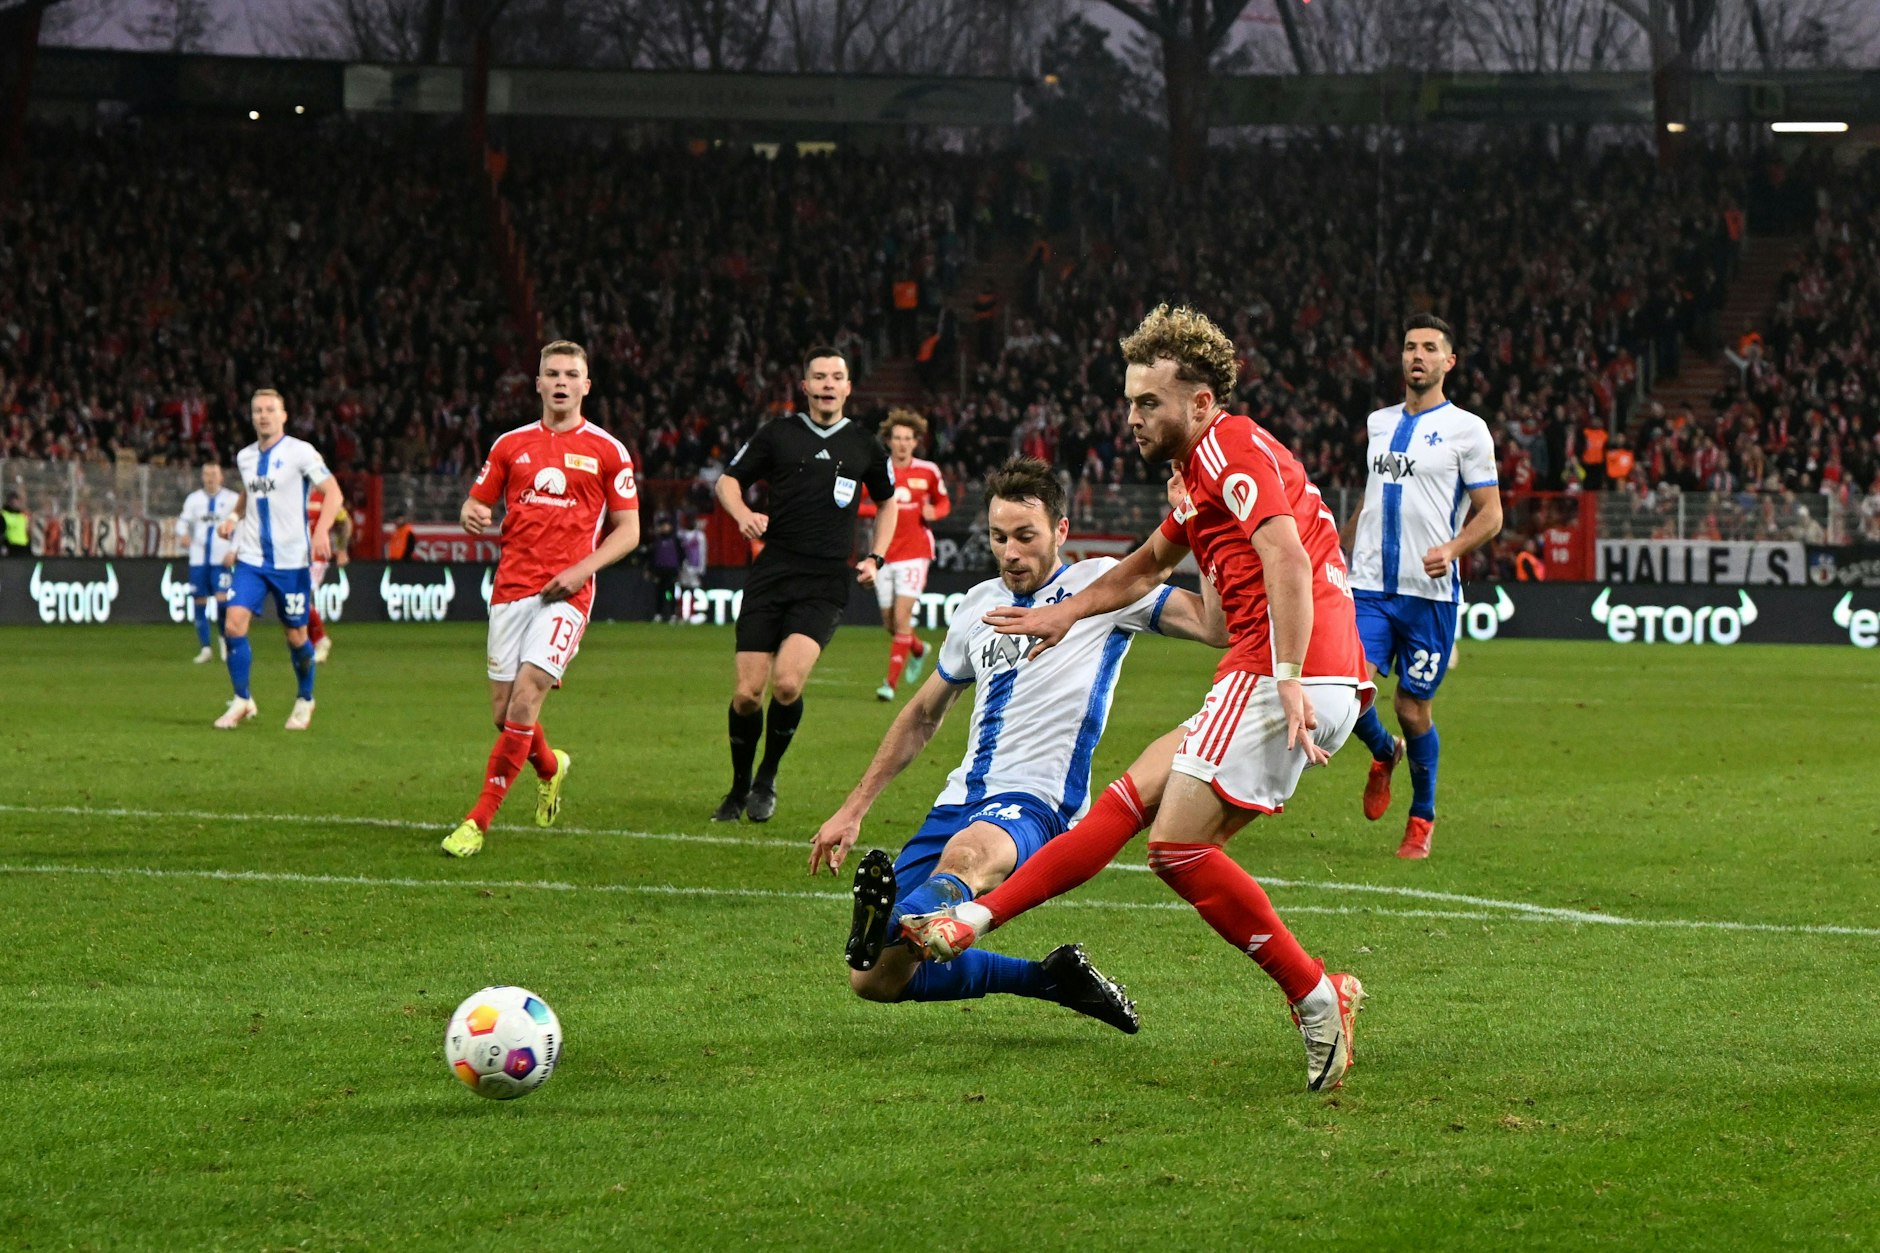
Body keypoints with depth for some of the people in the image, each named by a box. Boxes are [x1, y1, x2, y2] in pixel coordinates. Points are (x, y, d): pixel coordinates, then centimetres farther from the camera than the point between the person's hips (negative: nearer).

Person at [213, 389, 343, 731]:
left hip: (291, 559, -4)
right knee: (233, 623, -12)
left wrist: (321, 530, -25)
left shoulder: (300, 452, -7)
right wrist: (233, 517, 9)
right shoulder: (245, 457, 9)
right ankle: (242, 701, 1)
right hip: (251, 558, 4)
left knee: (296, 635, 5)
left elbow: (333, 492, -9)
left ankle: (305, 701, 28)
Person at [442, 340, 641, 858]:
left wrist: (580, 569, -11)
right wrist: (471, 514, -9)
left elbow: (628, 529, 4)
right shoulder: (511, 445, 11)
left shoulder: (607, 451, 3)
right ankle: (550, 768, 38)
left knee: (526, 697, -18)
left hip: (565, 593, -4)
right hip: (510, 589, 4)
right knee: (503, 713, 4)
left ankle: (479, 819, -12)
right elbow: (476, 504, 17)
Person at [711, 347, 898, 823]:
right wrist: (742, 513, -8)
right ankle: (739, 789, 17)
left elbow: (888, 500, 26)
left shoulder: (865, 446, 10)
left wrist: (876, 558, 13)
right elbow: (728, 480, 13)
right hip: (770, 574, 1)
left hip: (825, 584, -1)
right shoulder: (777, 434, 7)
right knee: (747, 693, -5)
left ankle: (767, 779, 4)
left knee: (786, 682, -20)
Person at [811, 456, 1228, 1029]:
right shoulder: (979, 605, 19)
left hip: (1034, 803, -7)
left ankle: (897, 924, -72)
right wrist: (852, 811, 27)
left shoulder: (1102, 584, 4)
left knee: (967, 853, -42)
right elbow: (922, 716, 30)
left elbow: (1217, 625, -7)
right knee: (873, 980, -1)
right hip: (963, 800, 7)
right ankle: (1051, 978, 10)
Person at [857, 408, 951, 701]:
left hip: (915, 552, -2)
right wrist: (876, 509, -16)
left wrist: (934, 512, -8)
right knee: (889, 622, 7)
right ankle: (918, 649, 41)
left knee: (901, 616, -14)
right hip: (884, 553, 2)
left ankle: (892, 682, -10)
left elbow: (944, 502, 15)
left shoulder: (928, 472, 1)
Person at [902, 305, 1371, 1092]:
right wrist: (1068, 613, 49)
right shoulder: (1201, 471, 25)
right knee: (1130, 799, 11)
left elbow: (1288, 559, -22)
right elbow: (1148, 566, 43)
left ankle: (1316, 996, -9)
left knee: (1178, 845, -13)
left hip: (1277, 676, -10)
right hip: (1264, 679, 10)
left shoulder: (1231, 447, -7)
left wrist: (1289, 677, -32)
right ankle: (971, 921, 14)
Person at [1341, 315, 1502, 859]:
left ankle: (1422, 818, 21)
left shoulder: (1466, 429, -1)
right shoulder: (1378, 423, 14)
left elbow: (1490, 514, -2)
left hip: (1429, 593, -4)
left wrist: (1452, 549, -19)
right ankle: (1384, 753, 21)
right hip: (1369, 588, 4)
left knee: (1412, 709, 0)